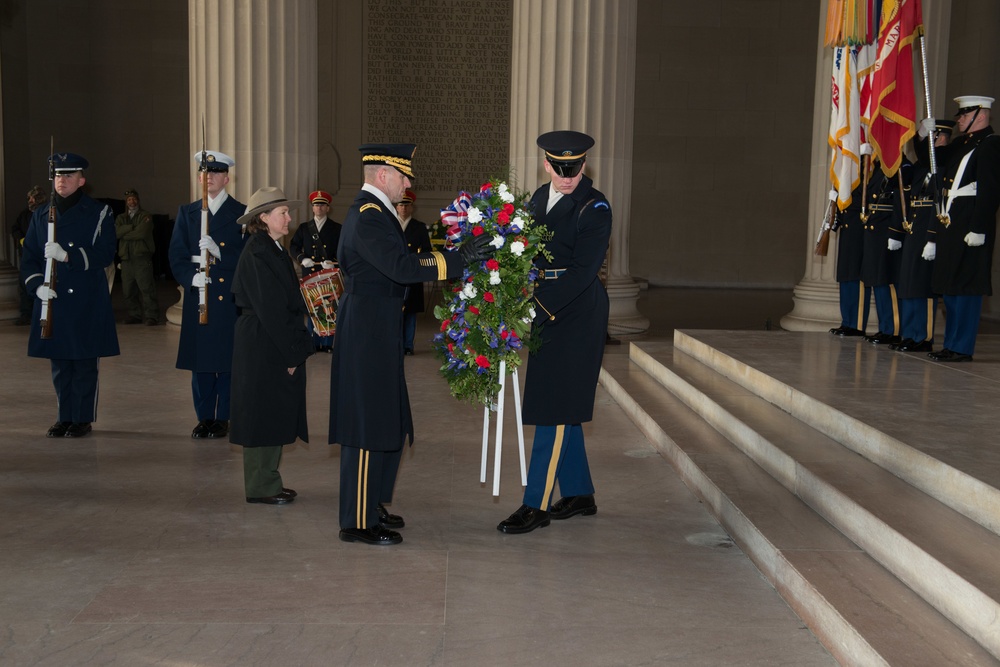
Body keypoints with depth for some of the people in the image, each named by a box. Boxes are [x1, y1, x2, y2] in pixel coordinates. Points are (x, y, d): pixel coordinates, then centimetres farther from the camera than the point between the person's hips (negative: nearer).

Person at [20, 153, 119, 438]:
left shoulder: (99, 213, 0)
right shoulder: (41, 215, 12)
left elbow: (105, 255, -10)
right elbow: (29, 258, 11)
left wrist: (67, 255, -22)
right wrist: (37, 285, -8)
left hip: (87, 303, -4)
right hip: (53, 302, 4)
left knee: (84, 364, 1)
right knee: (59, 364, 9)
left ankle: (83, 419, 11)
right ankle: (64, 417, 20)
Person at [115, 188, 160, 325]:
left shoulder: (146, 216, 5)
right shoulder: (121, 218, 20)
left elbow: (142, 233, -11)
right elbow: (117, 232, 0)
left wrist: (124, 234, -1)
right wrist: (133, 227, -10)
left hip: (142, 257, -5)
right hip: (126, 258, 5)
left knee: (146, 288, -10)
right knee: (128, 290, 5)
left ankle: (151, 316, -8)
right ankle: (134, 315, 15)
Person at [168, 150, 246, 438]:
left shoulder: (242, 214, 3)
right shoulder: (187, 213, 12)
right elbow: (176, 255, 6)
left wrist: (219, 253, -20)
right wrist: (191, 277, -12)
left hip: (231, 299, -2)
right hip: (198, 297, 2)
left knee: (228, 360, 1)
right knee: (200, 360, 6)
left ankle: (223, 418, 12)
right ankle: (204, 417, 16)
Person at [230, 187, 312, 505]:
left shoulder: (274, 250, 14)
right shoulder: (257, 252, -15)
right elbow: (268, 308, -20)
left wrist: (296, 346, 11)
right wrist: (288, 352, -17)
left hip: (279, 346, 10)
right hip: (262, 347, -9)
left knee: (276, 415, 14)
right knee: (263, 413, -1)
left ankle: (268, 483, 23)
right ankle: (260, 487, 10)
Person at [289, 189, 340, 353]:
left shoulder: (337, 228, 7)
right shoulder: (303, 227, 14)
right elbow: (293, 246, 13)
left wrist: (333, 262, -16)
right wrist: (302, 258, -5)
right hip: (310, 274, 2)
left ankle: (327, 343, 3)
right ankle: (314, 343, 9)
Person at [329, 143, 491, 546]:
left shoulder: (371, 212, 16)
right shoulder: (369, 217, -18)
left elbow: (393, 266, 14)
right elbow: (402, 268, -29)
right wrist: (459, 258, -29)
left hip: (377, 331, 11)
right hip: (368, 332, -11)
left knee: (387, 421, 18)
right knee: (368, 425, -3)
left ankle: (370, 504, 30)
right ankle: (358, 522, 7)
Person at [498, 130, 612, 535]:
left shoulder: (595, 208, -12)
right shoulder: (540, 198, 11)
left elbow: (582, 271, -19)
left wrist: (537, 306, -24)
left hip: (577, 315, -8)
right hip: (548, 314, 8)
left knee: (555, 408, -6)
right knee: (563, 409, 14)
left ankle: (537, 505, 0)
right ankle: (579, 494, 26)